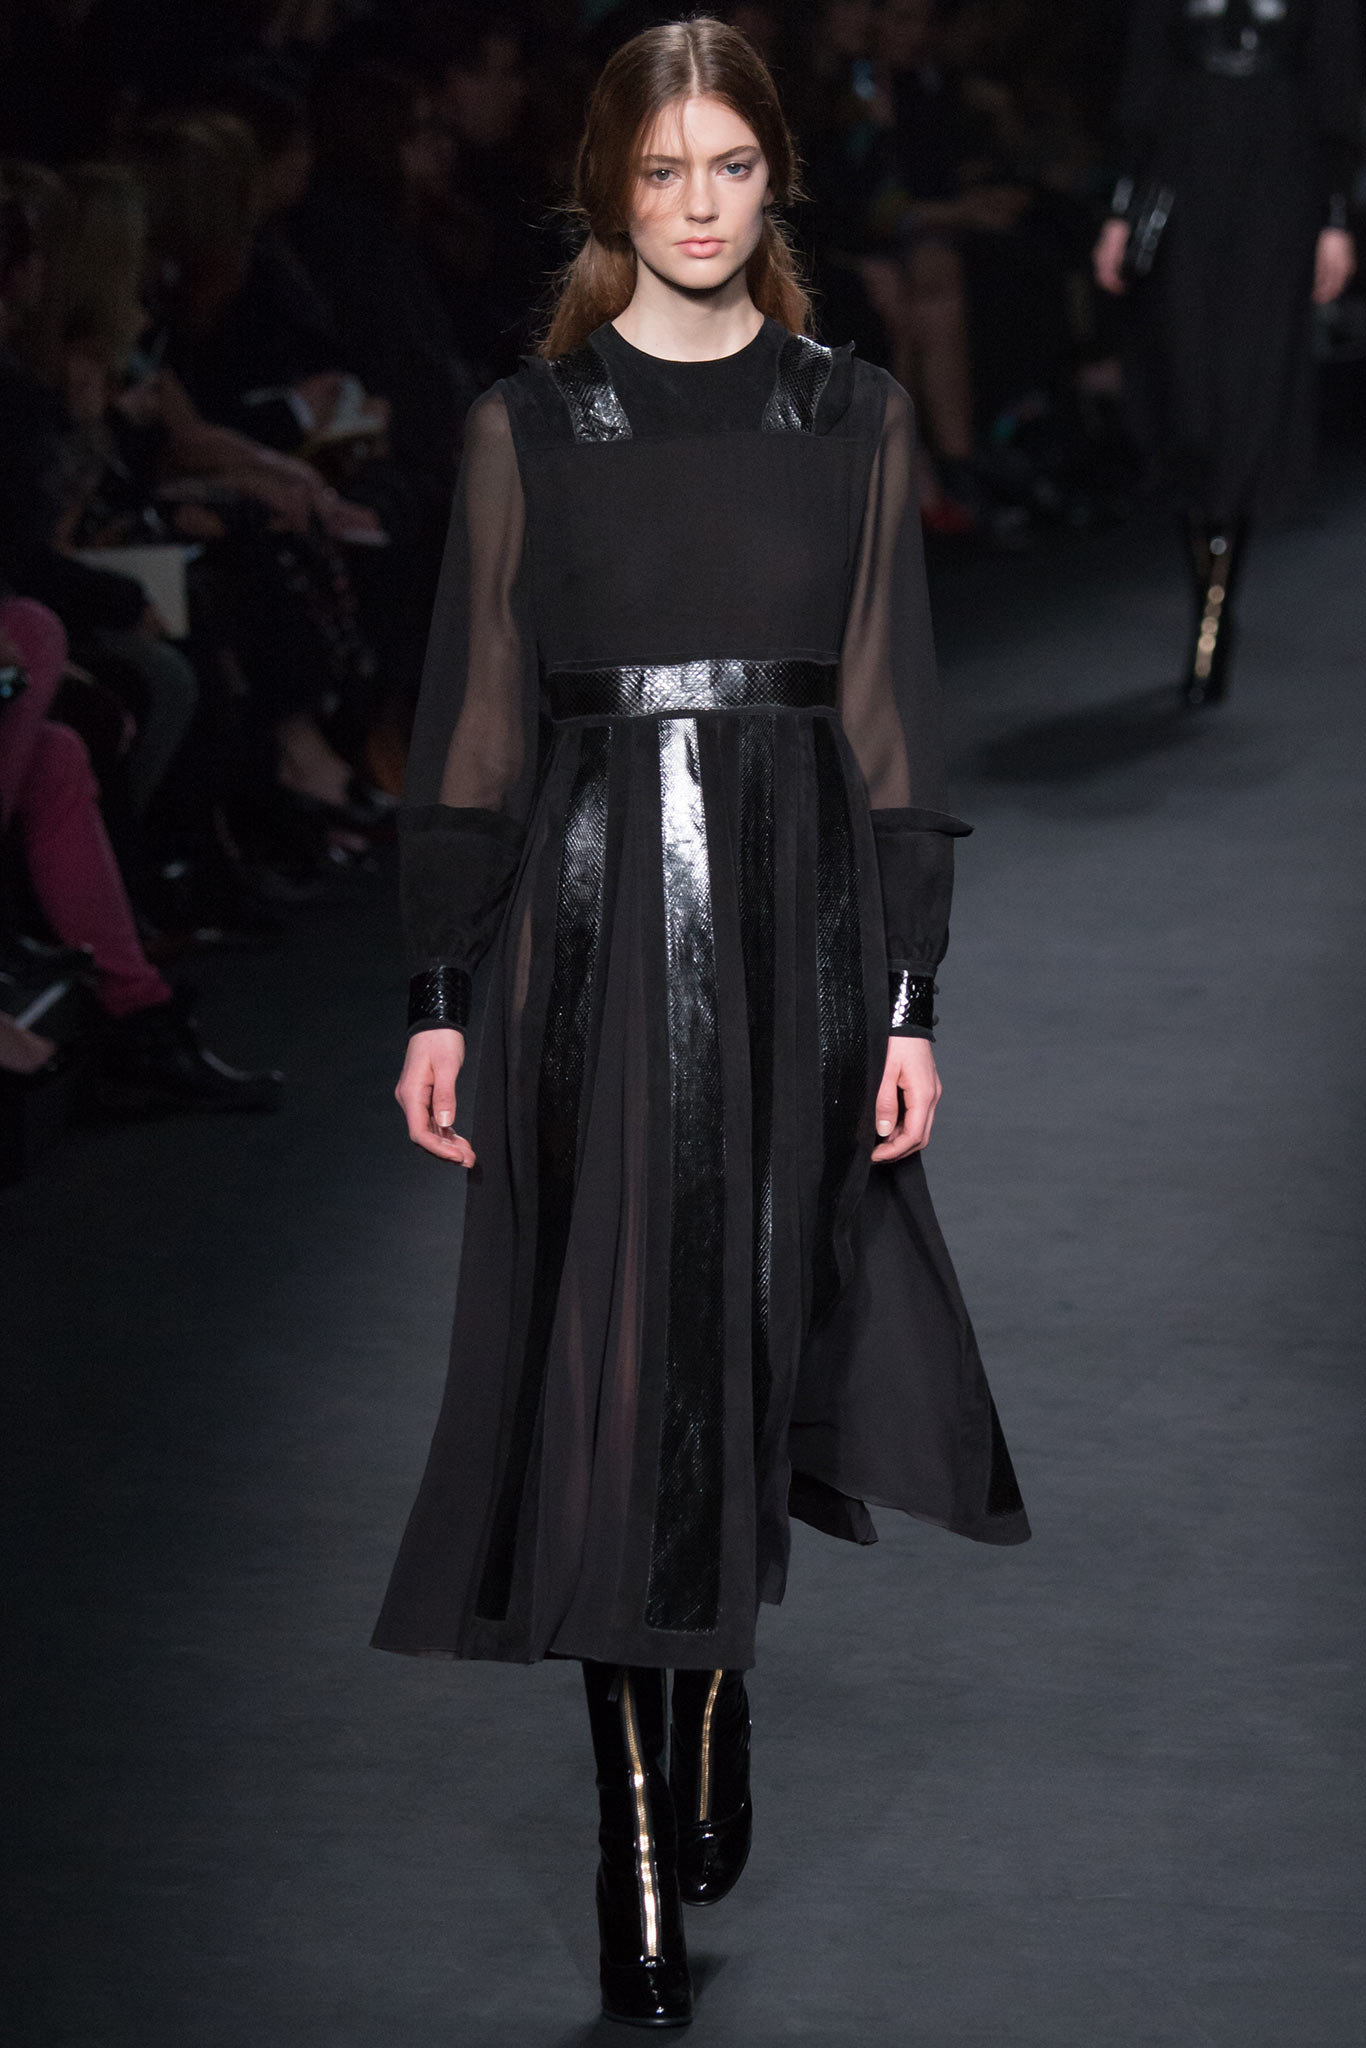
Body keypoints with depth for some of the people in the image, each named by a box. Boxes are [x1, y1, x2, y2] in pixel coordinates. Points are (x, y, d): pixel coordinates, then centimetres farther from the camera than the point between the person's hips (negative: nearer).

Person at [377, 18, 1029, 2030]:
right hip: (592, 914, -1)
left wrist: (910, 995, 0)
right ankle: (641, 1839, -1)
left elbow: (888, 715, 5)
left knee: (755, 1333, 6)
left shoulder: (852, 415, 5)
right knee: (611, 1360, -4)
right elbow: (475, 718, 4)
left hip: (794, 913, 1)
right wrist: (439, 993, 0)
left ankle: (715, 1691, 28)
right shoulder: (529, 423, 3)